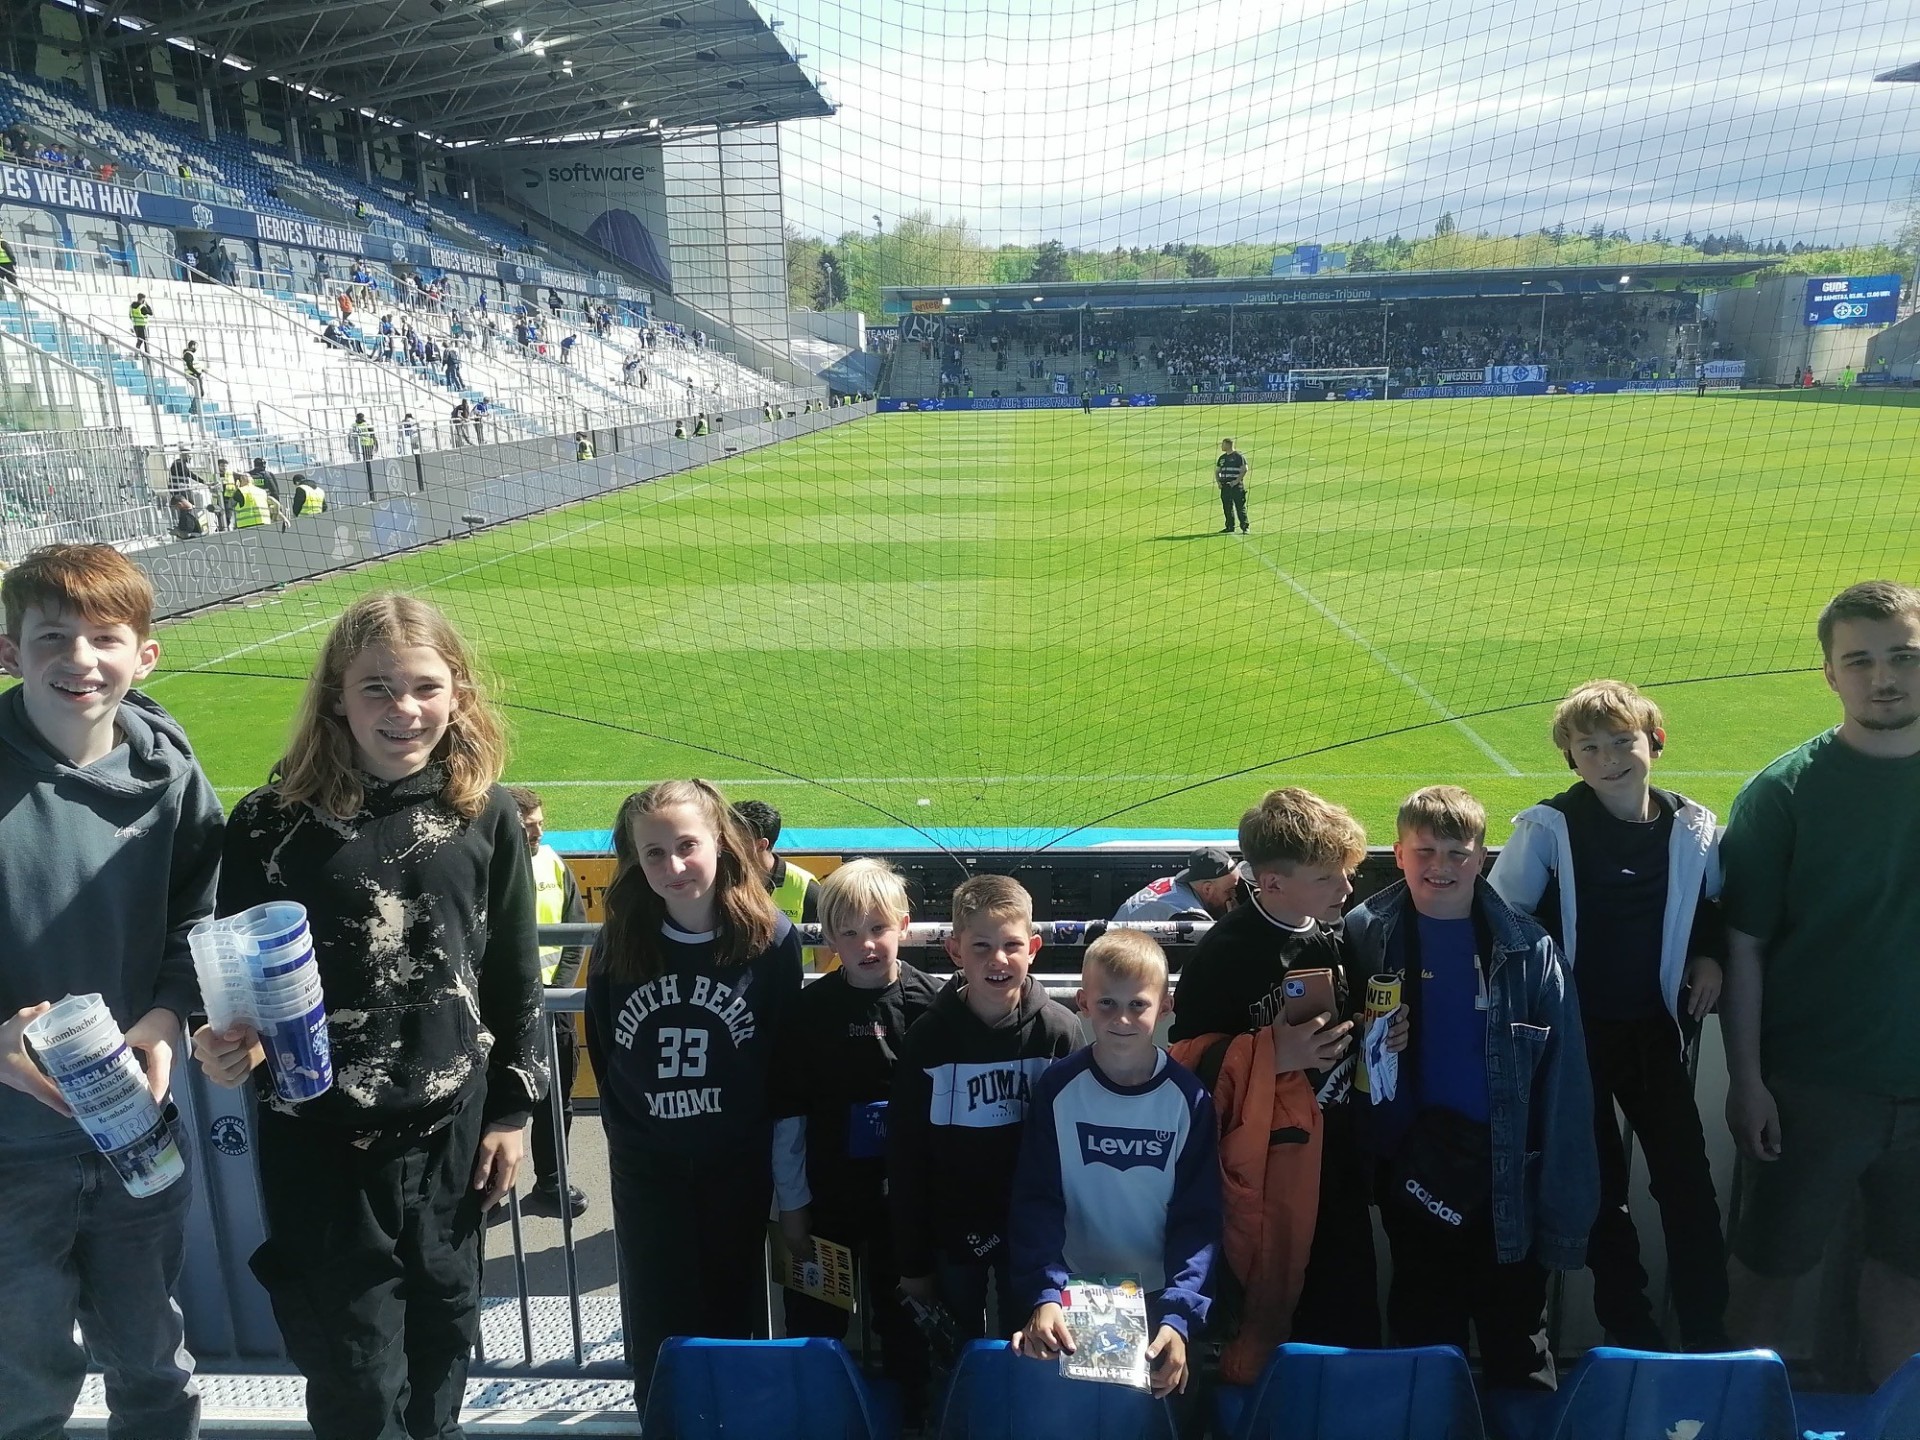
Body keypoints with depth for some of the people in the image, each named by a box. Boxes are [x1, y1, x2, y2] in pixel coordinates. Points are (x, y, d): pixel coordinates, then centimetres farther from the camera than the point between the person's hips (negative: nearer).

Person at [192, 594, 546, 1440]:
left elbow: (514, 975, 3)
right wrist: (228, 1042, -20)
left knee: (443, 1326, 19)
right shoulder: (273, 821, -8)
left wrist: (513, 1110, 5)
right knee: (354, 1369, 6)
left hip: (452, 1126, 2)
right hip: (317, 1136, -1)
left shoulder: (485, 815, -4)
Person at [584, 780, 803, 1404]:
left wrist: (762, 1133, -5)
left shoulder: (771, 937, -14)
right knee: (658, 1328, 12)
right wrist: (626, 1127, 5)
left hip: (739, 1165, -1)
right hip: (645, 1169, 2)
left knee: (733, 1314, 15)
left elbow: (789, 1054, -8)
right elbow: (601, 1048, 6)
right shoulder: (619, 942, -7)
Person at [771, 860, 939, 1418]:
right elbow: (789, 1114, -3)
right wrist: (791, 1204, -3)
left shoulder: (930, 1003, -8)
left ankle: (909, 1411, 34)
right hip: (827, 1197, 0)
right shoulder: (811, 1008, -7)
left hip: (906, 1198, 0)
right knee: (814, 1327, 12)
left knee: (903, 1318, 16)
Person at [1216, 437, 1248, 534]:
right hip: (1225, 486, 7)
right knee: (1227, 507, 8)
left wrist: (1236, 481, -17)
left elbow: (1244, 470, -10)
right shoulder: (1222, 458, 17)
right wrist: (1218, 481, 6)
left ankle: (1244, 527, -6)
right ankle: (1230, 527, 17)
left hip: (1236, 486, -7)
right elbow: (1217, 471, 23)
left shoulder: (1239, 456, -4)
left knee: (1240, 507, -7)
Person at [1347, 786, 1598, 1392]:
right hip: (1413, 1180, 1)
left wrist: (1565, 1217, -7)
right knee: (1424, 1348, 16)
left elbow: (1563, 1090, -6)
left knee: (1520, 1363, 13)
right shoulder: (1364, 937, -4)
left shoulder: (1529, 950, -6)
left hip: (1509, 1181, -1)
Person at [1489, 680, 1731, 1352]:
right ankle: (1630, 1326, 25)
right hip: (1577, 1032, -2)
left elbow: (1713, 904, 18)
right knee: (1600, 1184, 9)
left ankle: (1708, 1333, 21)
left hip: (1656, 1027, 3)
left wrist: (1709, 955, 2)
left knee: (1688, 1177, 5)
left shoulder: (1692, 827, -1)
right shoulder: (1549, 827, -13)